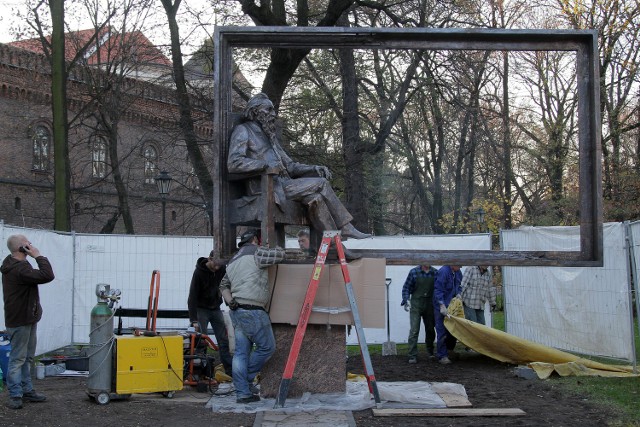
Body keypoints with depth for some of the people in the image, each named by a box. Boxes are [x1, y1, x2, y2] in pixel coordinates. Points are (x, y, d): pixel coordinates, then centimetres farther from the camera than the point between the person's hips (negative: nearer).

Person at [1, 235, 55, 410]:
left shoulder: (14, 264, 11)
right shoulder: (19, 269, -25)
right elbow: (47, 276, -30)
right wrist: (38, 256, -23)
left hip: (28, 318, 11)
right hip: (20, 321, -11)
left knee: (27, 358, 16)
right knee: (18, 359, -3)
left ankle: (27, 390, 25)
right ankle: (15, 395, 2)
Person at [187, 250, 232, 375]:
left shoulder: (222, 269, -5)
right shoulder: (199, 272, -19)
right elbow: (192, 297, -19)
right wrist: (193, 320, -22)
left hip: (216, 309, 5)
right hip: (201, 309, -4)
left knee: (224, 340, 2)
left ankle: (230, 371, 5)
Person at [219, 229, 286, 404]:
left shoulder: (233, 260, 22)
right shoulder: (255, 253, -6)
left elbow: (224, 284, 26)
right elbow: (280, 255, -8)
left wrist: (230, 301, 10)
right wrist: (274, 249, 14)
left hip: (237, 311, 9)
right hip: (252, 311, -9)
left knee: (241, 352, 6)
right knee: (267, 347, 4)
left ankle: (242, 393, 6)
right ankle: (246, 379, 9)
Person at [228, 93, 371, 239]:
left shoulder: (269, 135, 26)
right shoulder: (242, 131, 2)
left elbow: (289, 165, 22)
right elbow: (233, 163, -15)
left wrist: (314, 168, 4)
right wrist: (266, 165, -25)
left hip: (281, 184, 7)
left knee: (316, 197, -19)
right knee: (321, 184, -16)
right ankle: (345, 227, -8)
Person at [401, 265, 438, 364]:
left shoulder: (435, 273, 1)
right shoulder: (414, 272, -5)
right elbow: (406, 288, 1)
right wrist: (406, 301, -10)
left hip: (429, 305, 3)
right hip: (416, 304, -3)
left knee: (430, 329, 12)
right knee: (414, 330, -8)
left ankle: (430, 352, 32)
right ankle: (412, 356, -5)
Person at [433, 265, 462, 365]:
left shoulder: (458, 273, 6)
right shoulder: (443, 272, -20)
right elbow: (438, 290, -22)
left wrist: (458, 294, 0)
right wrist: (442, 305, -25)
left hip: (452, 306, 8)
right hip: (441, 307, -8)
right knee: (442, 331, -6)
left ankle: (449, 350, 32)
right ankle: (442, 356, 0)